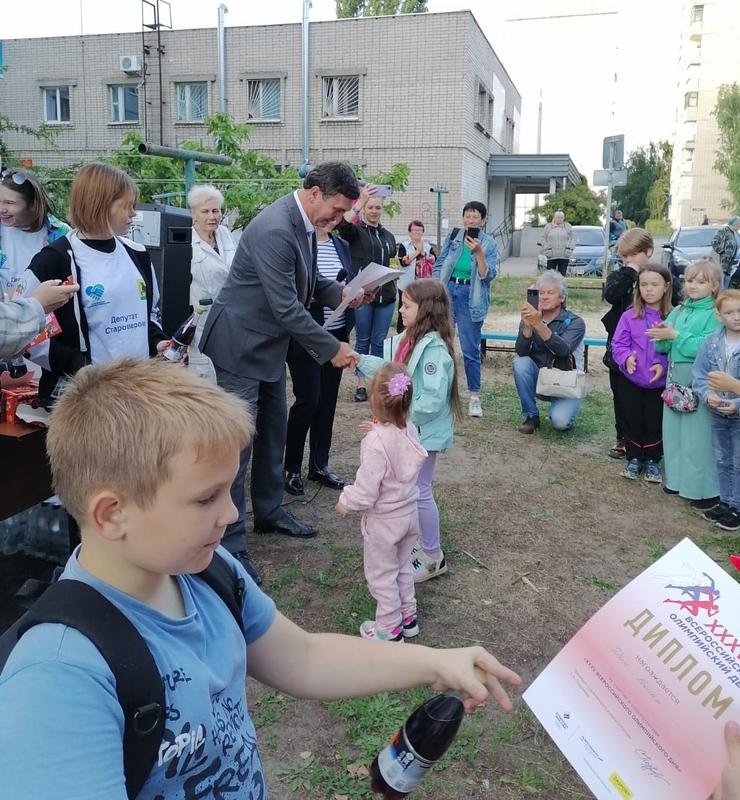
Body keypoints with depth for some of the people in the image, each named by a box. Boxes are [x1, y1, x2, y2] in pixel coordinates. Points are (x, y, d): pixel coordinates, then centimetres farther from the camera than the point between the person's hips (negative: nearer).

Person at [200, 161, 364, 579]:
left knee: (274, 429, 17)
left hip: (269, 342, 10)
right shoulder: (274, 231, -27)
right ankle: (231, 540, 6)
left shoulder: (303, 223, 3)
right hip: (241, 343, -10)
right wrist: (332, 348, -20)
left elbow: (309, 279, 17)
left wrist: (340, 292, -2)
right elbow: (286, 308, -28)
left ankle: (270, 511, 33)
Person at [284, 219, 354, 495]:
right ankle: (291, 467, 12)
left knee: (328, 399, 10)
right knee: (308, 399, -6)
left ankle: (319, 464, 23)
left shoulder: (341, 245, 11)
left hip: (337, 334, 6)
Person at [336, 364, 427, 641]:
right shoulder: (410, 430, -10)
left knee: (381, 575, 14)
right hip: (409, 513, 7)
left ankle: (389, 628, 29)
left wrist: (344, 503, -7)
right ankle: (408, 617, 41)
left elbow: (365, 493, -27)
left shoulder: (376, 442, -30)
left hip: (384, 520, -7)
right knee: (403, 566, 26)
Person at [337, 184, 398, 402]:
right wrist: (360, 202, -28)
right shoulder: (356, 231, 0)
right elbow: (343, 224, -24)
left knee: (379, 341, 7)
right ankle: (361, 384, 12)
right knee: (363, 341, 4)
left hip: (386, 295, 4)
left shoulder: (388, 236, 16)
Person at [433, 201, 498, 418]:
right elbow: (439, 264, 9)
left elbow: (487, 275, -9)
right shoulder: (453, 237, 6)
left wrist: (478, 252, -21)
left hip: (470, 296, -3)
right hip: (447, 290, 3)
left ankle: (474, 396, 10)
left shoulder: (489, 244, -1)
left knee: (470, 349, -1)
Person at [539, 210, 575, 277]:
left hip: (564, 256, 1)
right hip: (551, 256, 0)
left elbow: (573, 238, 7)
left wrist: (569, 248, -6)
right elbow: (544, 239, 7)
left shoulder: (568, 226, 7)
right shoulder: (548, 226, 7)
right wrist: (546, 249, -6)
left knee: (562, 274, 2)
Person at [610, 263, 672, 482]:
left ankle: (652, 460, 27)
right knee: (633, 420, 11)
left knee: (655, 421, 9)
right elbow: (618, 344, -5)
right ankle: (634, 458, 29)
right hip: (631, 380, 1)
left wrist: (663, 365, -21)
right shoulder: (630, 316, -6)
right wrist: (626, 357, -24)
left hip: (659, 382, 0)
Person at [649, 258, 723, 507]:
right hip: (675, 378, 7)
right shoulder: (678, 312, 12)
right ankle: (678, 479, 28)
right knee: (673, 430, 13)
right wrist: (662, 336, -11)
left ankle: (705, 489, 5)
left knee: (698, 435, -4)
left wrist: (675, 335, -19)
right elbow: (663, 347, 10)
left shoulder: (715, 314, -8)